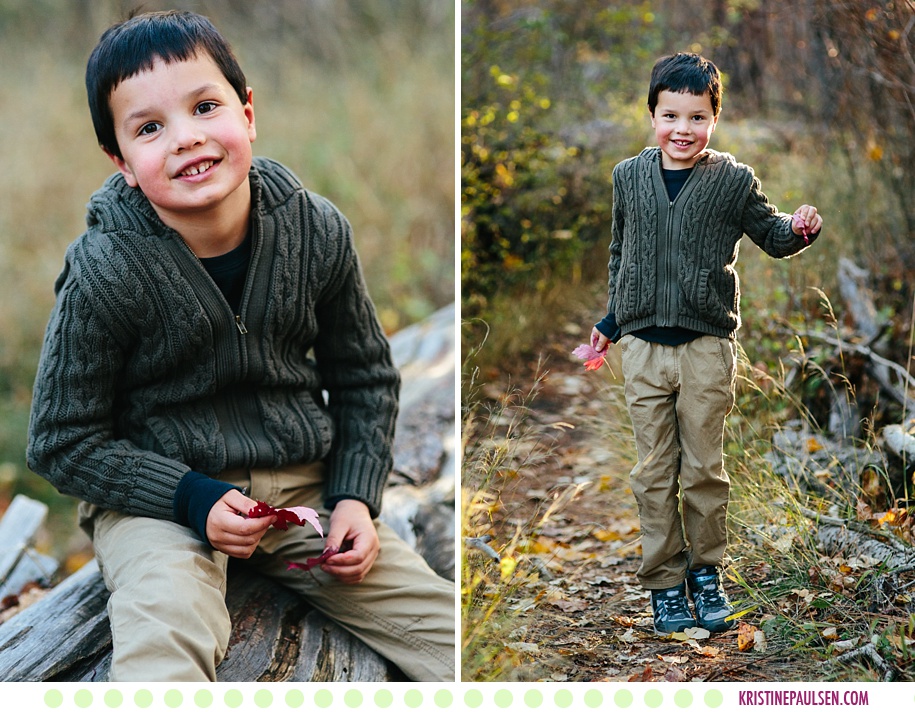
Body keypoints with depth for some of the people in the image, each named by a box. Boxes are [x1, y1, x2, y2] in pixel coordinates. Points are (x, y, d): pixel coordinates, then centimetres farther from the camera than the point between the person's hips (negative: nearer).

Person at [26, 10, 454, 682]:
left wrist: (355, 496, -5)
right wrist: (192, 499, -20)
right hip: (160, 496, -3)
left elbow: (365, 375, 8)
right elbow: (62, 443, -8)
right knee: (161, 635, -34)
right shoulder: (105, 273, -17)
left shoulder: (318, 231, -7)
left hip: (305, 482, 4)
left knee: (442, 624, -6)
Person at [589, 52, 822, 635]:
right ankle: (665, 583, 15)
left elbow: (770, 234, 9)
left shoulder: (733, 181, -2)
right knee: (655, 471, 5)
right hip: (643, 345, 2)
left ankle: (706, 572, 23)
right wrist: (612, 318, 21)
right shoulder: (630, 177, 6)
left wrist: (799, 229, -14)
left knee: (704, 468, 5)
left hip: (708, 346, -2)